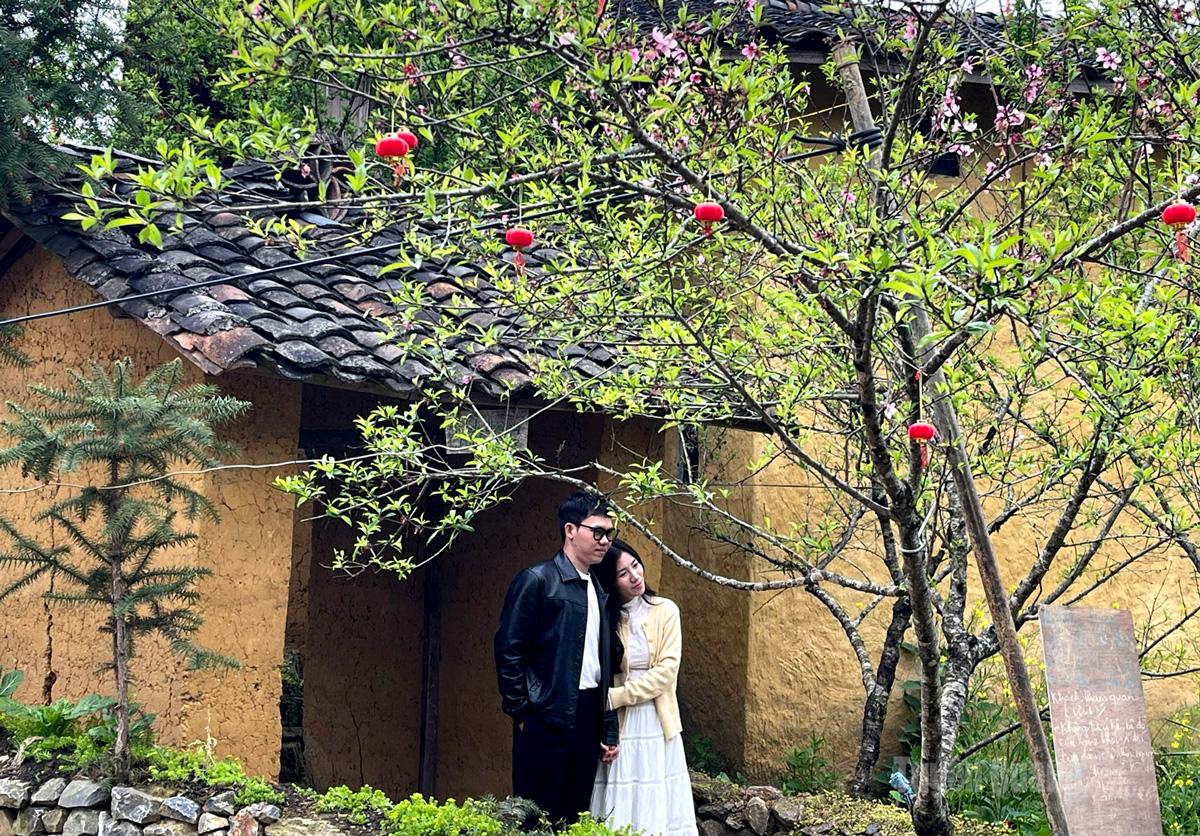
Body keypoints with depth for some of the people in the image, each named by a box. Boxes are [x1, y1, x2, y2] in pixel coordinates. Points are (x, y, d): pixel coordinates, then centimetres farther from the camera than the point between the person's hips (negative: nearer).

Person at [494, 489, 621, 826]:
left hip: (589, 718, 7)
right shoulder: (536, 581, -6)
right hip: (547, 719, -6)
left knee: (575, 816, 8)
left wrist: (609, 731, 14)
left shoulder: (599, 592, 15)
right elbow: (509, 650, -9)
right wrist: (521, 713, -10)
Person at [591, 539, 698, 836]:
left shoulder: (665, 611, 0)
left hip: (657, 725, 0)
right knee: (621, 809, -1)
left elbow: (667, 669, -7)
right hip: (618, 726, 0)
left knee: (657, 807, 3)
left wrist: (617, 696, -14)